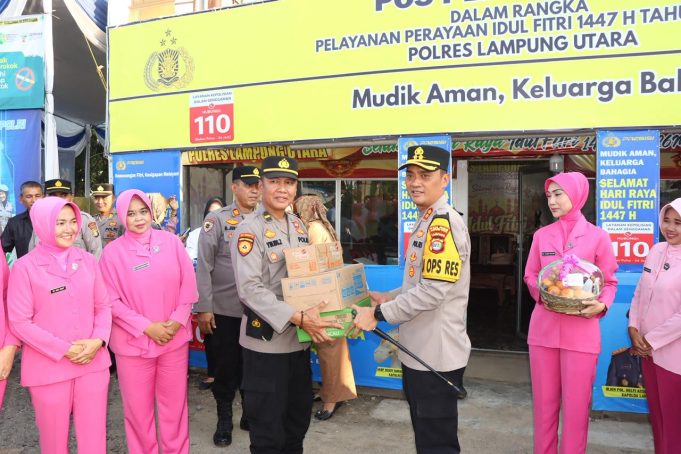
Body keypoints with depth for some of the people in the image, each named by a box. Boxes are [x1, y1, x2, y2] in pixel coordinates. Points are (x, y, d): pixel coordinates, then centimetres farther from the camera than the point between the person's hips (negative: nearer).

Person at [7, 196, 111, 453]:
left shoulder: (87, 260, 3)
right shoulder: (25, 267, -8)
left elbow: (103, 306, 6)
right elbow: (19, 322, -9)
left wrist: (98, 340, -11)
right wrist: (63, 349, -14)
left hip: (93, 363, 3)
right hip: (49, 368, -3)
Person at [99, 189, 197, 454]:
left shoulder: (171, 241, -1)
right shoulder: (113, 252, -5)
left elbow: (188, 284, 0)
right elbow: (111, 300, -7)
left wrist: (177, 320, -11)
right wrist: (146, 326, -15)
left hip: (175, 338, 1)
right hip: (133, 342, -1)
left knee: (174, 403, 14)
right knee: (138, 408, 12)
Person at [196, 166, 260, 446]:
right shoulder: (217, 220, -6)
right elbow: (204, 267, -8)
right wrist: (203, 308, -11)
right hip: (225, 310, -3)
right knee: (226, 366, 10)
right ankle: (224, 419, 28)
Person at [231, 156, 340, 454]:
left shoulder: (299, 226, 9)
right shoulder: (249, 230, -12)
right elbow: (249, 289, -21)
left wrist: (310, 318, -1)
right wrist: (298, 318, -27)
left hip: (299, 339, 6)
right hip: (265, 341, -6)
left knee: (299, 420, 20)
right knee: (267, 429, 8)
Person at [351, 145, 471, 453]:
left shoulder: (444, 223, -19)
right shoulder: (425, 221, 13)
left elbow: (433, 290, -26)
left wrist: (378, 314, -20)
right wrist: (387, 298, 10)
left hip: (436, 356, -10)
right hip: (418, 351, 10)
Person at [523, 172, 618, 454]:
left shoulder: (597, 236, 0)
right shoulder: (541, 235, 8)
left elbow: (610, 281, 3)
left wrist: (602, 305, -16)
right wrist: (541, 293, -10)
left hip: (581, 330, -2)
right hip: (543, 327, 3)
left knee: (576, 403, 4)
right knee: (544, 401, 11)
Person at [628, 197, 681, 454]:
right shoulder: (656, 251, 4)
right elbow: (640, 292, 8)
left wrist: (651, 340, -13)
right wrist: (634, 328, -3)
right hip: (648, 348, 6)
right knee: (656, 413, 20)